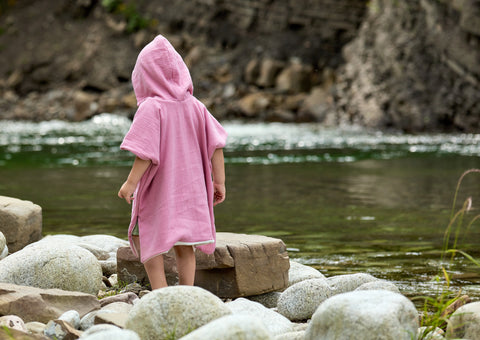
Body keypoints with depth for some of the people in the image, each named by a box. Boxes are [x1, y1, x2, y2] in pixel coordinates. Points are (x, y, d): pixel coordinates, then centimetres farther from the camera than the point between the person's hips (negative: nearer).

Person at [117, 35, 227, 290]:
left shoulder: (151, 108, -14)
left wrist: (131, 182, -17)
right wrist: (219, 181, 7)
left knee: (148, 242, 5)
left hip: (157, 190, -5)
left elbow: (147, 152, -21)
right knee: (184, 246, 12)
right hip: (190, 189, 5)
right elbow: (215, 145, 2)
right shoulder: (195, 106, 4)